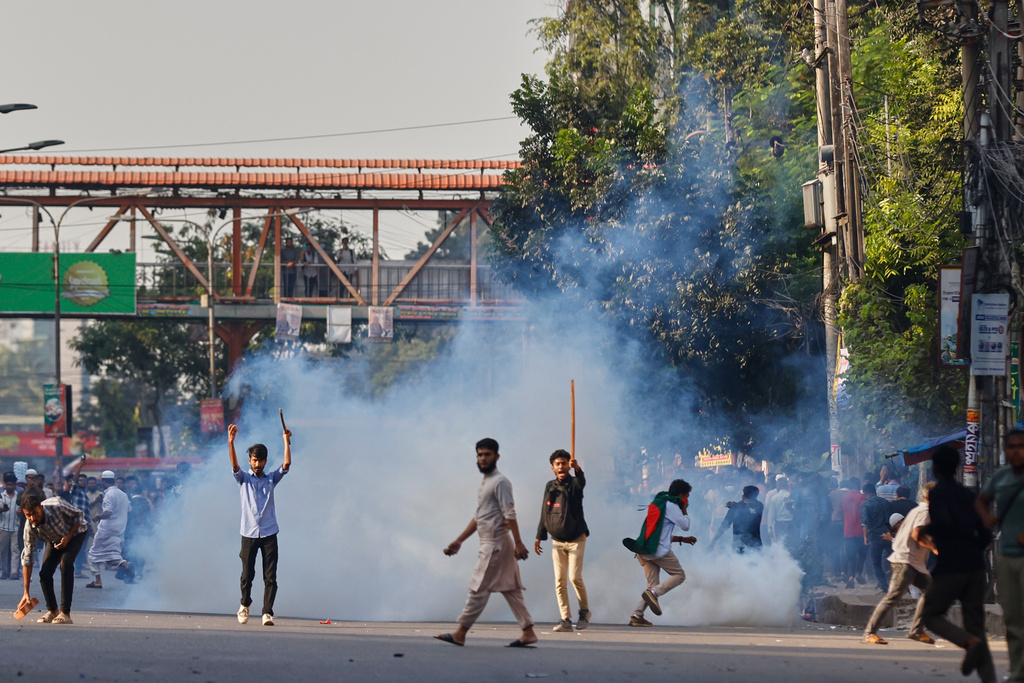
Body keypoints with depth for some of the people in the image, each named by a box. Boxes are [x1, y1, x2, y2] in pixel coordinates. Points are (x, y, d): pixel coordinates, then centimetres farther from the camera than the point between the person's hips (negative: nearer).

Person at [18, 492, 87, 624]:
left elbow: (78, 515, -18)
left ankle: (65, 613, -25)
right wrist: (26, 592, -22)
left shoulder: (57, 506, -37)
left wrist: (68, 537, -30)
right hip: (54, 541, 4)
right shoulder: (29, 527, -26)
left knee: (65, 563, -27)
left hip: (74, 533, -4)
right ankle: (52, 611, 13)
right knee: (44, 573, -13)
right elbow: (27, 558, -21)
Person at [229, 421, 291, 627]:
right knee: (247, 575, 4)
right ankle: (245, 605, 28)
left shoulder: (271, 479, 11)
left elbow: (286, 465, -1)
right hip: (249, 533, -1)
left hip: (269, 533, 1)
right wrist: (230, 442, -25)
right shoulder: (243, 479, 7)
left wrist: (287, 442, -10)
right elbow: (234, 466, -11)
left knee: (270, 577, -6)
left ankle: (267, 613, -6)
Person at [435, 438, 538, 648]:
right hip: (489, 544, 10)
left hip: (495, 544, -10)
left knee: (479, 589, -5)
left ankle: (460, 633, -2)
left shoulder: (500, 482, -11)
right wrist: (459, 541, 23)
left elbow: (510, 515, -18)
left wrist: (518, 543, -22)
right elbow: (478, 518, 24)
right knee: (510, 589, 8)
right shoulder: (485, 483, 19)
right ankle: (528, 632, 7)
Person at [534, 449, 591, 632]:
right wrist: (539, 537, 12)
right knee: (559, 581, -1)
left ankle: (584, 611, 11)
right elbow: (544, 513, 14)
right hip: (557, 541, 4)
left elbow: (582, 481, -34)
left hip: (576, 539, -4)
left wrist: (577, 469, -56)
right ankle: (566, 620, 2)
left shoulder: (574, 484, -7)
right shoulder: (550, 487, 7)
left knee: (575, 577, -12)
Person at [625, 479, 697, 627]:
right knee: (679, 575, 2)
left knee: (653, 584, 9)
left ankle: (636, 616, -3)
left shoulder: (658, 503, 25)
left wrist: (682, 539, 31)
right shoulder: (670, 505, -4)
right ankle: (653, 593, -18)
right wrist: (684, 510, 13)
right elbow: (685, 525, -4)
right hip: (659, 549, -8)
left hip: (644, 551, 8)